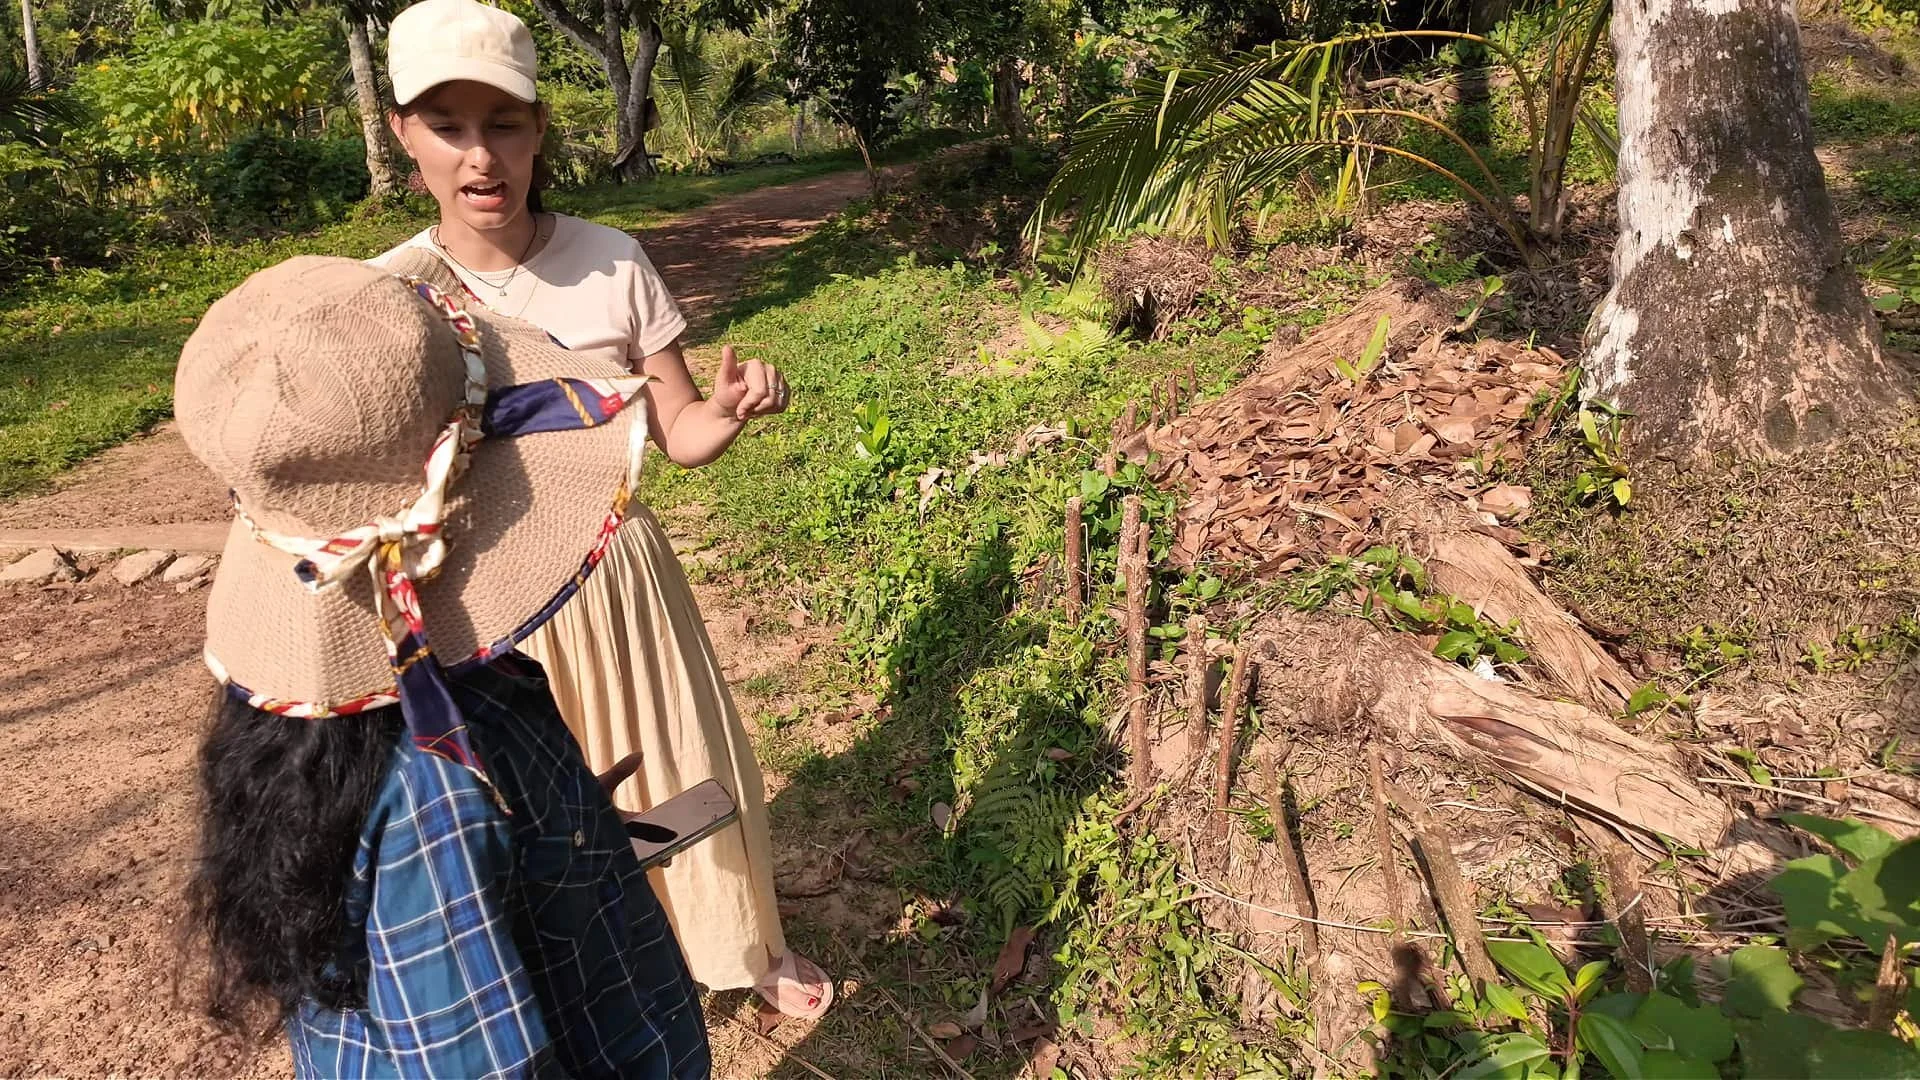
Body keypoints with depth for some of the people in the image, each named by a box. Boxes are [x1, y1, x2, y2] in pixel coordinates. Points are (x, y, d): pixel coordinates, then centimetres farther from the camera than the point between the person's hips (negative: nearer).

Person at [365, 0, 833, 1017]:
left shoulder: (611, 262, -10)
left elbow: (678, 429, -3)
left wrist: (731, 408, -24)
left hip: (621, 579, 1)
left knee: (687, 769, 17)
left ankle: (744, 945, 46)